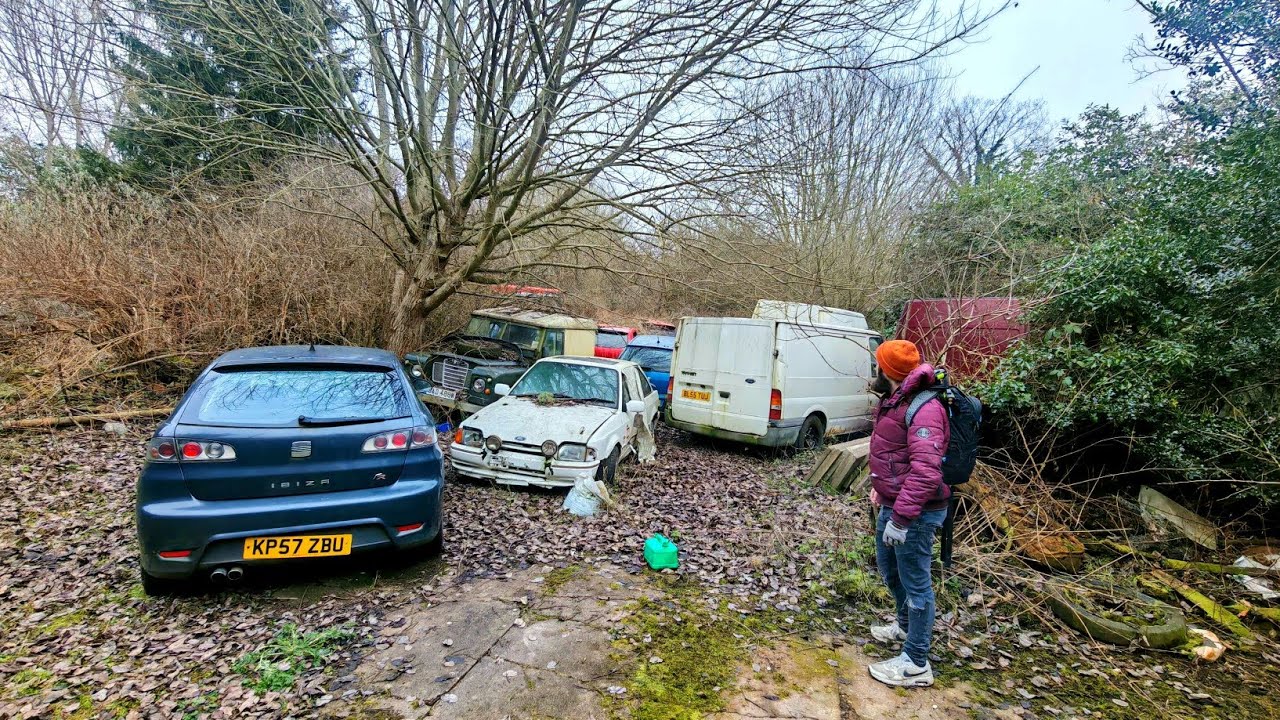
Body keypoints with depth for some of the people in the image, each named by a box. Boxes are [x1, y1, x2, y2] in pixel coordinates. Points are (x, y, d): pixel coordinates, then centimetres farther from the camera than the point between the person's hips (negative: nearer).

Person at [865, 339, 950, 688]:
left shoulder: (924, 409, -24)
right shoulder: (897, 401, 8)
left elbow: (925, 472, -31)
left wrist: (901, 518, -30)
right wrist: (881, 486, 21)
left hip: (915, 512, -10)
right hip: (892, 503, 10)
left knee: (915, 582, 3)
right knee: (889, 569, 25)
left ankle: (916, 665, 17)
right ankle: (906, 626, 48)